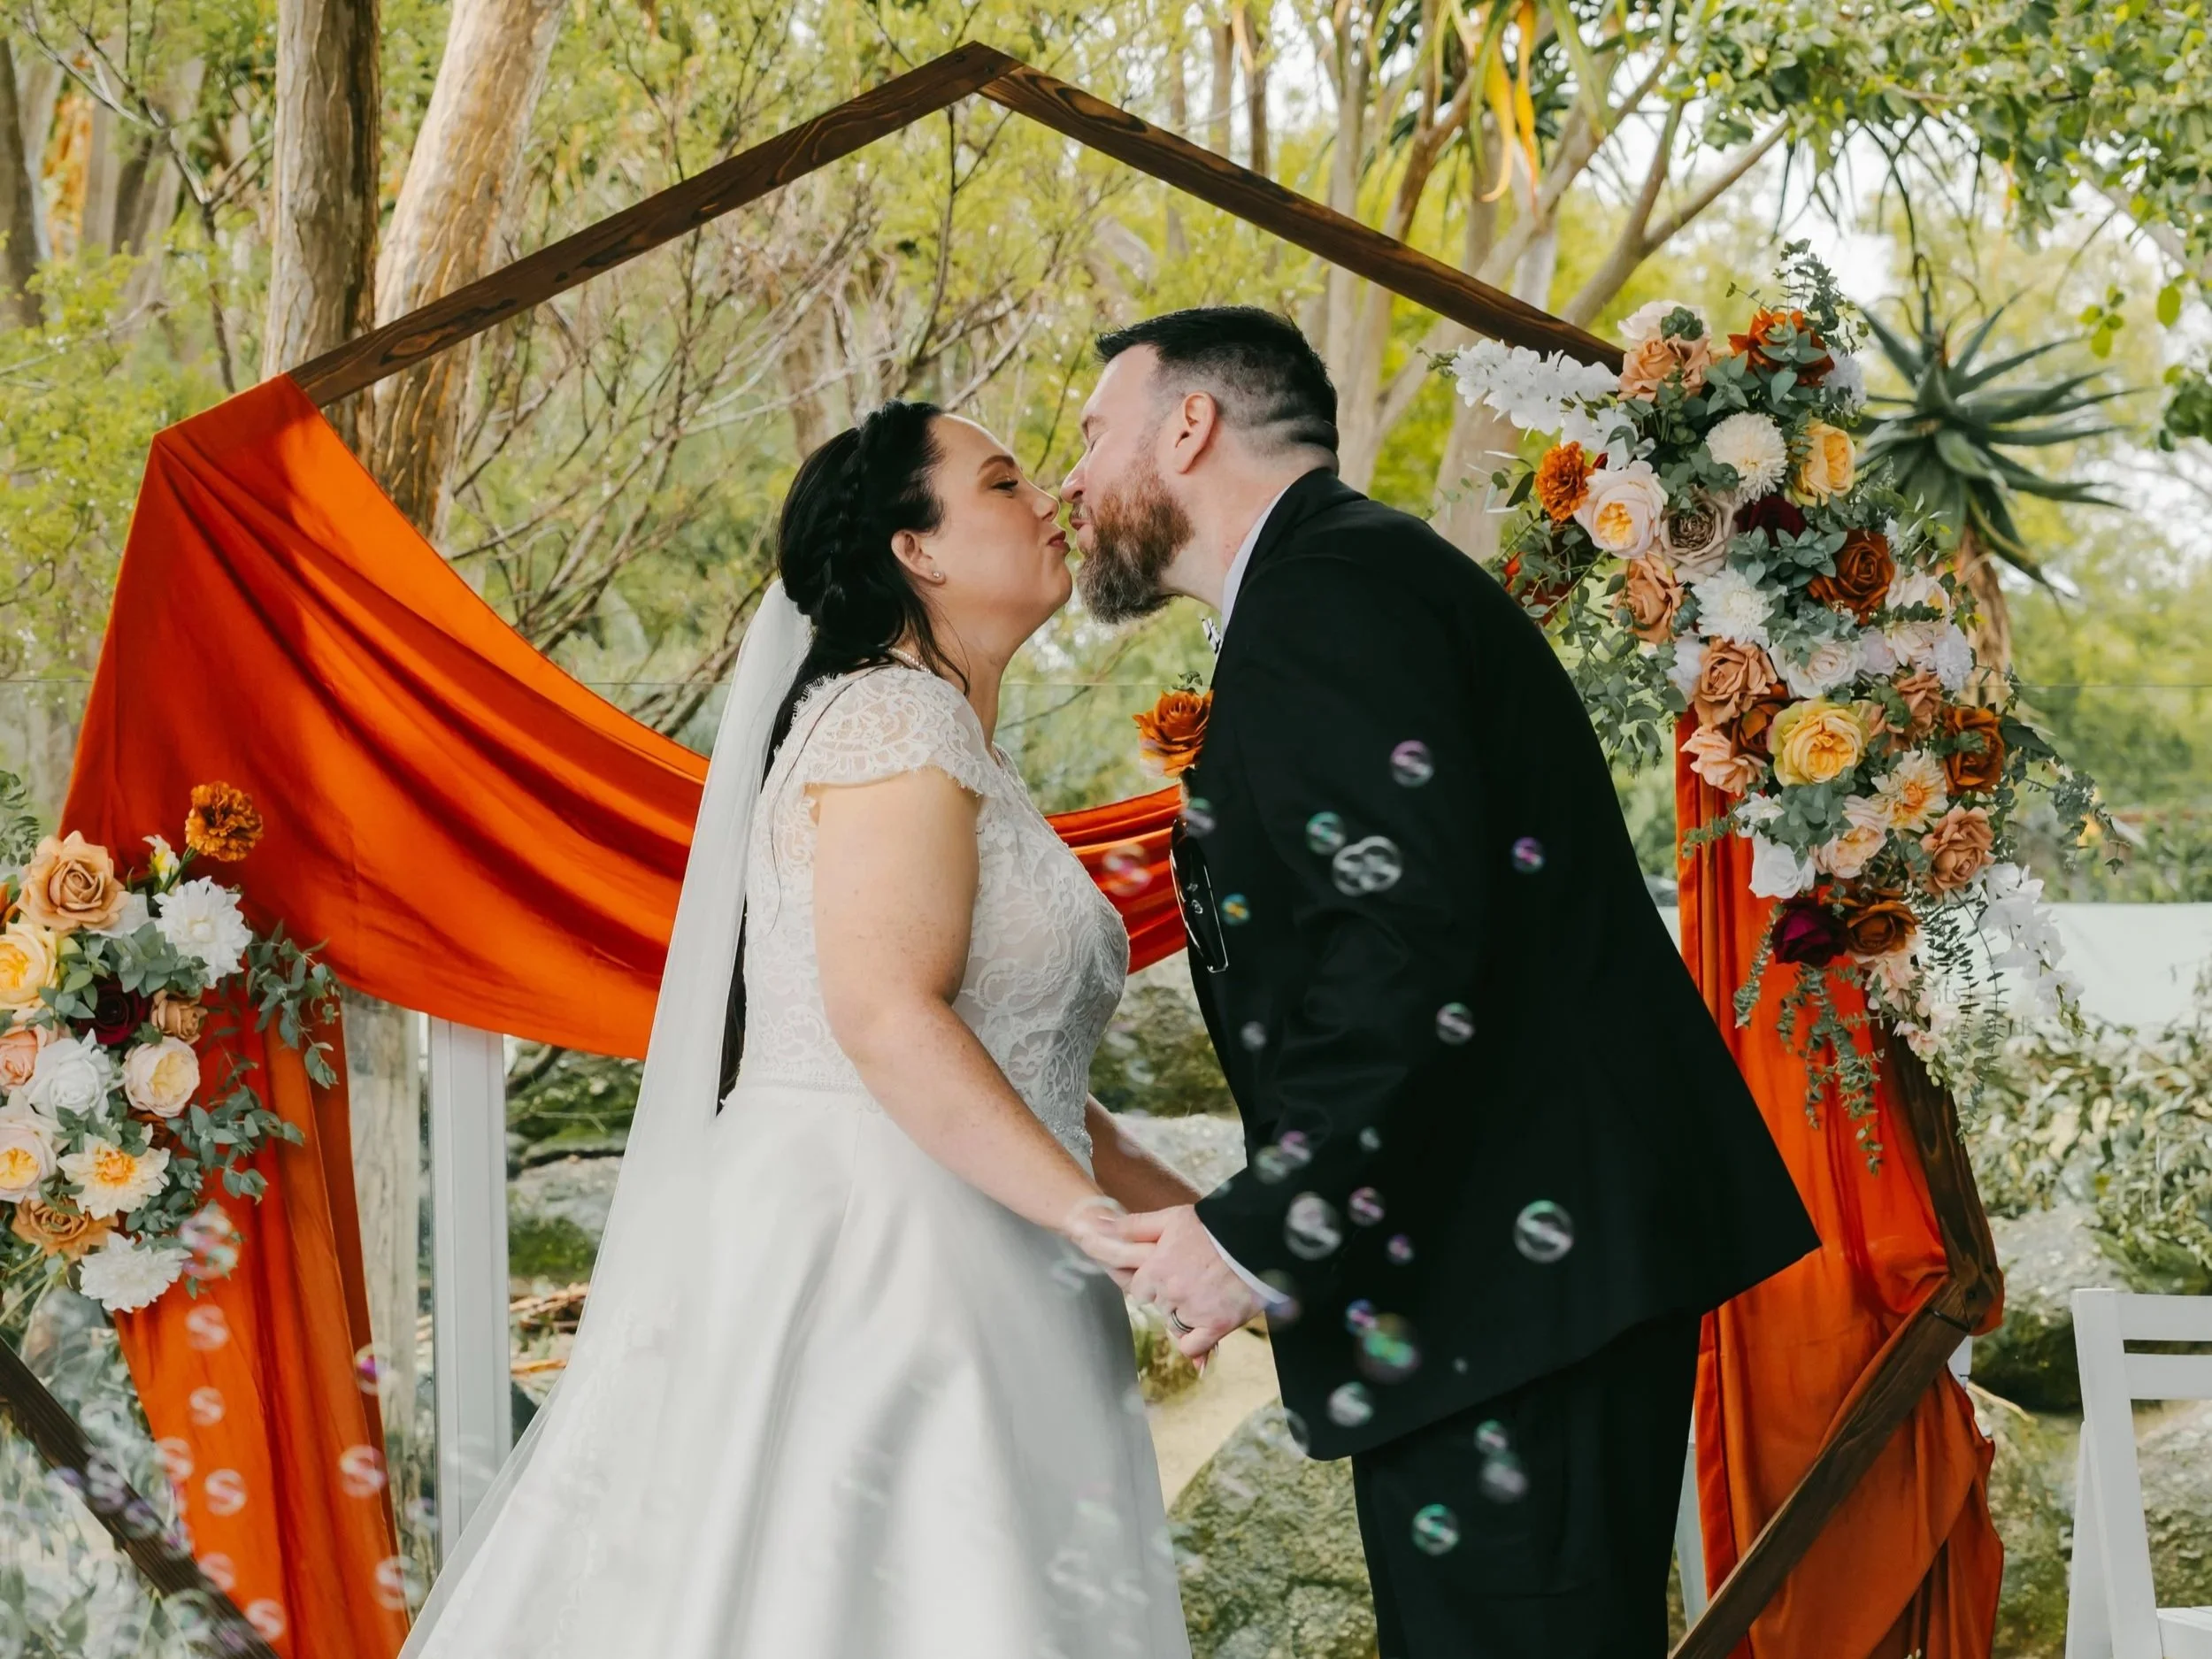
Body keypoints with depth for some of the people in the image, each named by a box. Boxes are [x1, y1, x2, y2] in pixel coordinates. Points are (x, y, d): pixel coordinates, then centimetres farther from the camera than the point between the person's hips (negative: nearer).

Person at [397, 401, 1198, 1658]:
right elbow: (887, 1016, -21)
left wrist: (1185, 1211, 14)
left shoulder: (958, 752, 21)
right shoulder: (898, 716, -9)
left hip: (942, 1264, 9)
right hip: (863, 1257, -9)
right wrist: (1099, 1218, -22)